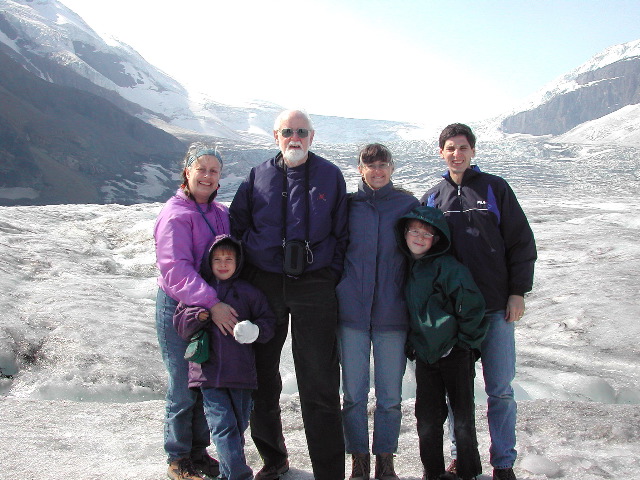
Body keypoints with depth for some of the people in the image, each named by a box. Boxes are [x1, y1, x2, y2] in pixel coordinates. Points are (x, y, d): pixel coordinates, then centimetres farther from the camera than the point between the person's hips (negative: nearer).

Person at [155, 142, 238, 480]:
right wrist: (211, 303, -31)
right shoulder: (175, 214, -14)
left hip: (213, 308, 7)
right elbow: (176, 269, -23)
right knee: (184, 386, 2)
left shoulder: (220, 213, 9)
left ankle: (199, 450, 30)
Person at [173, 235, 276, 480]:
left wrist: (256, 330, -10)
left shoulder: (248, 292, 8)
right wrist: (199, 315, -13)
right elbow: (180, 323, 8)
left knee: (239, 425, 10)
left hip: (242, 372, 1)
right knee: (223, 425, -11)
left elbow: (268, 321, 12)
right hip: (208, 371, -1)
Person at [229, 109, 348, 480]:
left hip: (314, 287, -2)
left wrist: (332, 279, 0)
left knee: (319, 384, -2)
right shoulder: (258, 177, 7)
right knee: (263, 376, 11)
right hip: (264, 285, 3)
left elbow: (342, 233, 7)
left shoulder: (330, 176, 4)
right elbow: (237, 228, 11)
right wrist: (246, 278, 4)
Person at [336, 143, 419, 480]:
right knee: (353, 392, 6)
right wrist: (333, 300, 3)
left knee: (390, 394, 6)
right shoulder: (348, 204, 5)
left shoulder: (409, 205, 5)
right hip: (352, 312, 0)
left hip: (392, 313, 0)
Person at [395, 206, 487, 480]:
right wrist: (412, 344, 13)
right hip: (424, 355, 5)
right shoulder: (404, 267, 6)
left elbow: (472, 305, -16)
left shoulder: (447, 267, -15)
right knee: (427, 417, 8)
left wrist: (465, 341, -9)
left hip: (455, 354, -5)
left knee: (463, 418, 4)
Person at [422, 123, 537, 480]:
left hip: (496, 308, -2)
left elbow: (522, 242, 2)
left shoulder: (495, 188, 2)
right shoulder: (433, 198, 10)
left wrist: (518, 291, -4)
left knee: (500, 390, 3)